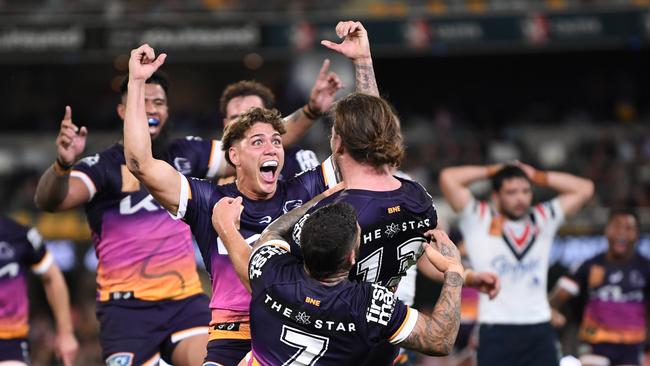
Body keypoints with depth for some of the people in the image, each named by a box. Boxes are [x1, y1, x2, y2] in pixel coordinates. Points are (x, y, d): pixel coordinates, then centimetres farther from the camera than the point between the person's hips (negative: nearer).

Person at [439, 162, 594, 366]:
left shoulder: (543, 218, 14)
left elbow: (584, 188, 13)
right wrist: (492, 171, 4)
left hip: (539, 332, 4)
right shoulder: (478, 219, 3)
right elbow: (448, 178, -8)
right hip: (496, 332, -3)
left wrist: (536, 176, 10)